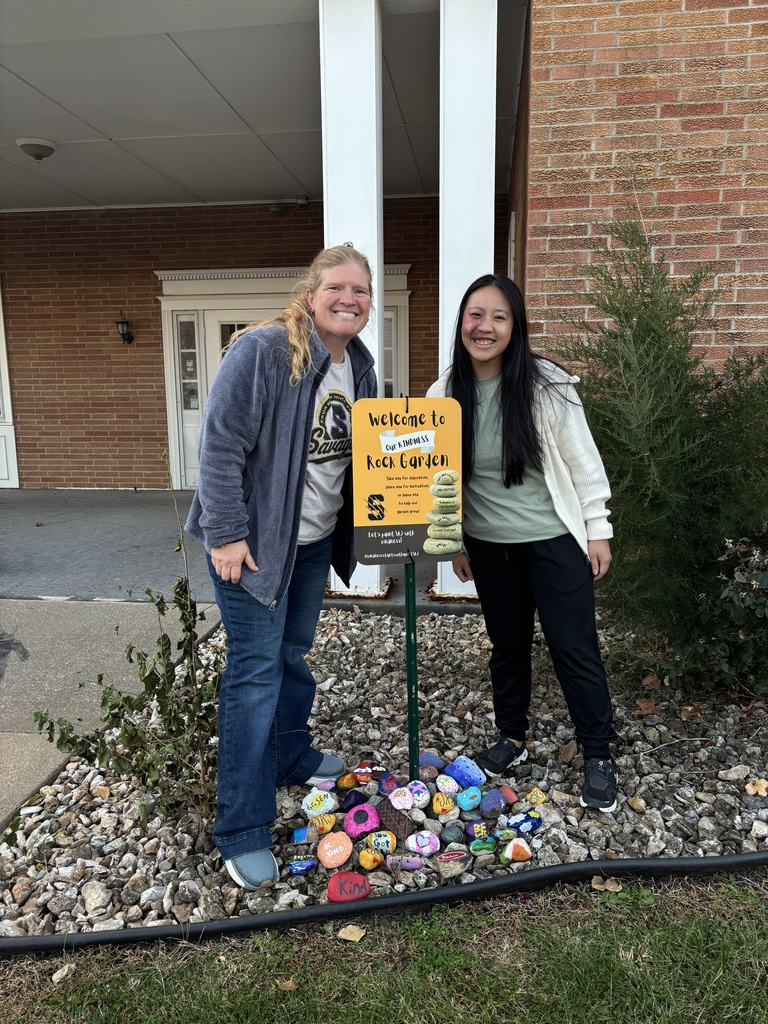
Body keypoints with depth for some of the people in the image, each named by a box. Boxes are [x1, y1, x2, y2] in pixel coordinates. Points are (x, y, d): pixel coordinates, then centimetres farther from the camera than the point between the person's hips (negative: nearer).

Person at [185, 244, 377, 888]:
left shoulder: (360, 366, 7)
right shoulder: (262, 352, -18)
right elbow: (220, 443, -20)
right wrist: (225, 534, -21)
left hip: (316, 539, 7)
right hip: (254, 539, -7)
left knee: (294, 654, 19)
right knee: (257, 669, -5)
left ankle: (292, 756, 42)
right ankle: (242, 832, 7)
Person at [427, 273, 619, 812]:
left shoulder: (547, 384, -13)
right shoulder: (444, 395, -4)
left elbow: (583, 462, -7)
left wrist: (598, 530, -5)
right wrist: (454, 543, 8)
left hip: (555, 538, -3)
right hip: (489, 544, 3)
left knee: (574, 647, 3)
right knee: (507, 645, 17)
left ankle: (600, 757, 21)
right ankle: (512, 739, 36)